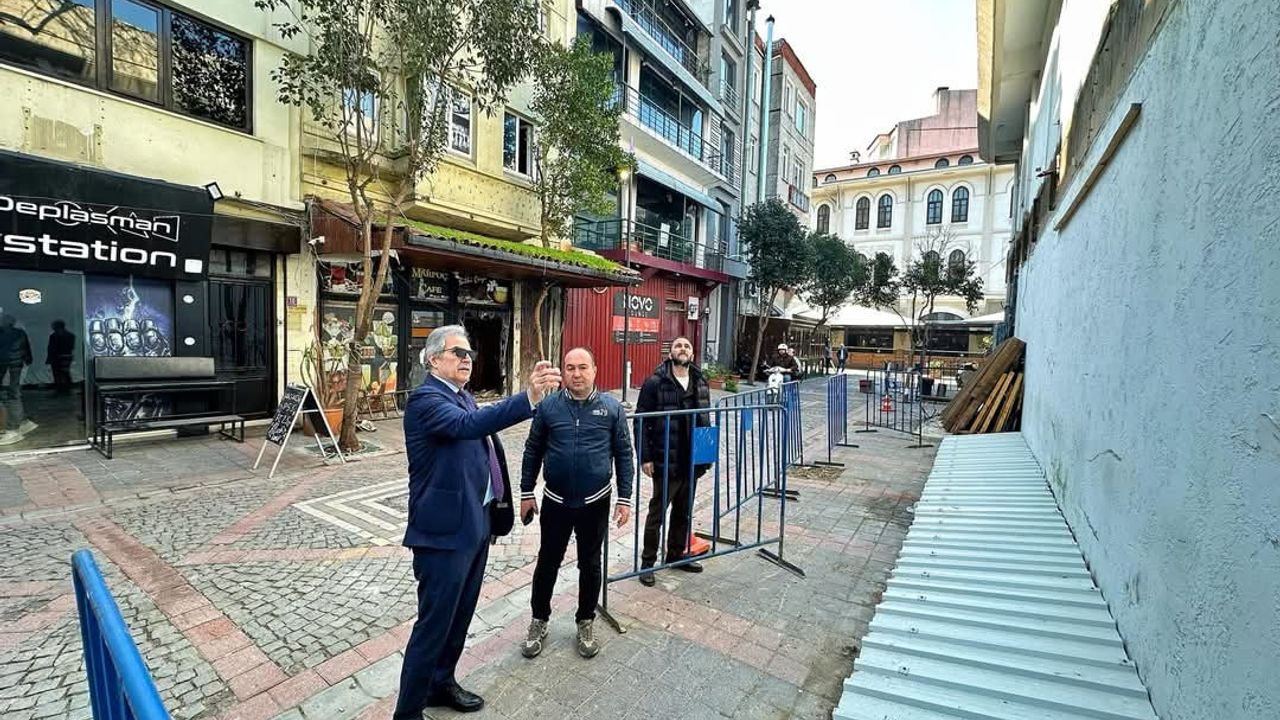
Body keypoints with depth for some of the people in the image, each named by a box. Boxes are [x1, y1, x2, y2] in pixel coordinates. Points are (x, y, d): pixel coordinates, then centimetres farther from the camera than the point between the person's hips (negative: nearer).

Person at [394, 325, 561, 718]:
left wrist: (494, 508, 18)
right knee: (434, 623, 5)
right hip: (445, 530, -9)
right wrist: (529, 397, -51)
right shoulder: (425, 399, -18)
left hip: (475, 524, 9)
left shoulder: (463, 396, 11)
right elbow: (468, 425, -39)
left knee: (460, 615, 23)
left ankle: (441, 684, 43)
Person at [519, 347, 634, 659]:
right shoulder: (547, 406, -5)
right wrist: (526, 493, 4)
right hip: (555, 501, 0)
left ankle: (586, 622, 37)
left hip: (595, 503, 0)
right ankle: (539, 620, 37)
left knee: (590, 565, 15)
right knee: (547, 563, 14)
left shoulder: (612, 408, -5)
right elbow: (533, 451, 3)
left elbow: (624, 455, -1)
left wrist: (624, 498, -2)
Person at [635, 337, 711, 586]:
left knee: (683, 512, 19)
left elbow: (706, 420, 13)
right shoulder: (655, 383, -11)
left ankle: (676, 554, 38)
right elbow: (642, 422, -10)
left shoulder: (701, 384, 6)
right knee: (657, 513, 8)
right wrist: (645, 457, -13)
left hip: (692, 462, 6)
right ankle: (648, 561, 24)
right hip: (665, 462, -5)